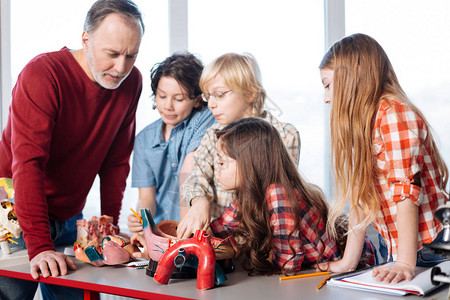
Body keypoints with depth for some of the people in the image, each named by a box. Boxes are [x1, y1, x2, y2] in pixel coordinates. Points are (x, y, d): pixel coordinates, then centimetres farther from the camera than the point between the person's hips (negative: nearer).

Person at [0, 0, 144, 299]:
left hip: (69, 219, 5)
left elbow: (116, 161, 3)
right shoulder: (42, 74, -21)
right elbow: (27, 162, -28)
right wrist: (40, 247, -35)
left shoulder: (132, 82, -3)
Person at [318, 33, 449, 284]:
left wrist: (405, 264, -25)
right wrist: (348, 261, 6)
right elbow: (361, 196, 10)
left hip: (425, 252, -8)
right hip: (392, 250, 8)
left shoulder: (394, 114, -15)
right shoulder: (364, 123, 12)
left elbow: (407, 190, -22)